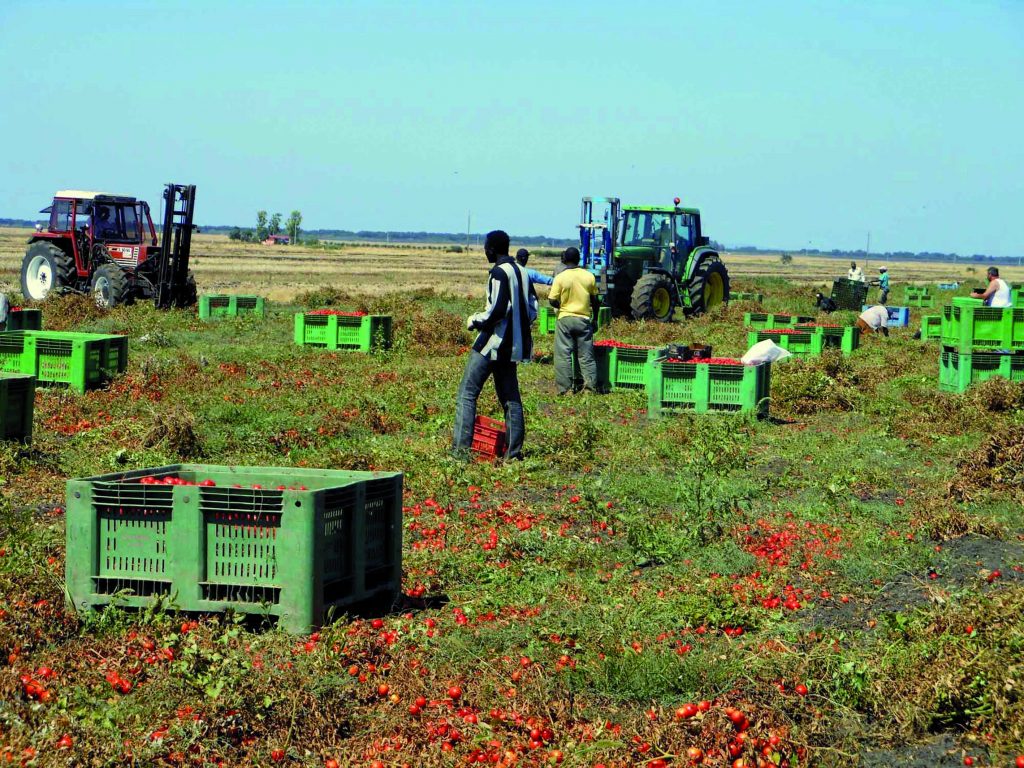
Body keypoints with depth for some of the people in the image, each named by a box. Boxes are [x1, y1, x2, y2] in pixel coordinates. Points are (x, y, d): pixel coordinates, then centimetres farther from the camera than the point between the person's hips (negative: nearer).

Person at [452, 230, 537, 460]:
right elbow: (533, 309, 14)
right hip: (514, 344, 8)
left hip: (493, 342, -8)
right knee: (510, 397, 12)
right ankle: (514, 451, 10)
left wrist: (474, 321, -7)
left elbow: (497, 309, -22)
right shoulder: (521, 272, 12)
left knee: (467, 393, -5)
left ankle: (461, 448, -12)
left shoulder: (499, 273, -14)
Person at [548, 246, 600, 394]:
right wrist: (595, 320, 16)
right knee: (586, 355, 9)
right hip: (584, 319, 2)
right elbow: (595, 301, 5)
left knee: (563, 355, 3)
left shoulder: (560, 277, -10)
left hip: (565, 319, -2)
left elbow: (553, 301, -10)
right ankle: (590, 384, 0)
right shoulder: (589, 276, -1)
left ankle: (565, 388, 1)